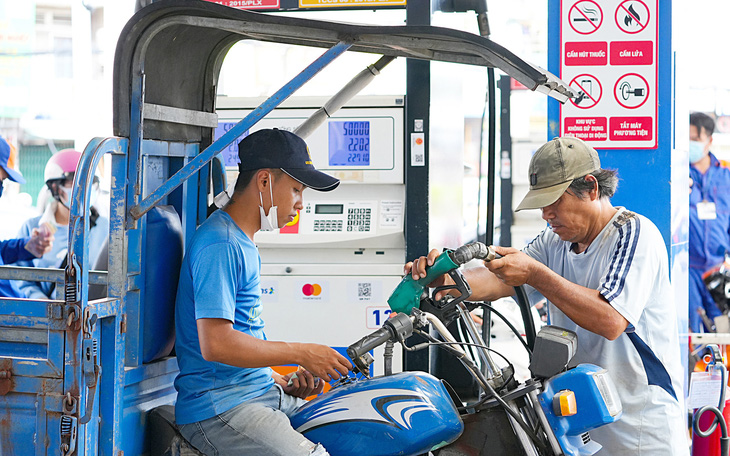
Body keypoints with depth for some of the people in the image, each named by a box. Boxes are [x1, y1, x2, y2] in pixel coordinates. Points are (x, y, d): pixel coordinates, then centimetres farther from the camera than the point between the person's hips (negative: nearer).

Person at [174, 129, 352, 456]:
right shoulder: (219, 245, -13)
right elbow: (215, 344, -22)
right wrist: (301, 354, -15)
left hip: (261, 393, 10)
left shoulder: (244, 244, 20)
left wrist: (282, 382, 10)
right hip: (217, 407, -10)